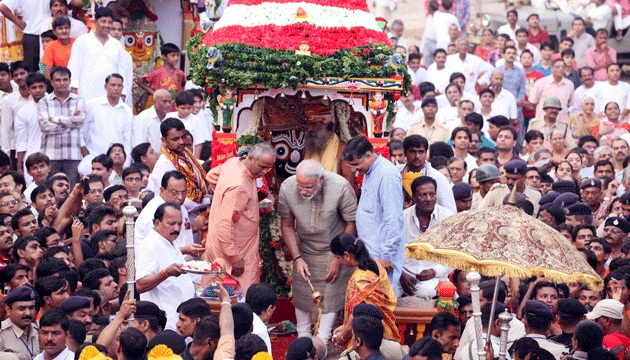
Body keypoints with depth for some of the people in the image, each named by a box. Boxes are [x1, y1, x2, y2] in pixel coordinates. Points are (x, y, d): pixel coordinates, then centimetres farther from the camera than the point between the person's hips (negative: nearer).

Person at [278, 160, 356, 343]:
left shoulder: (340, 187, -29)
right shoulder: (287, 188, -22)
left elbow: (351, 224, -16)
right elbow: (287, 226, -7)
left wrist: (338, 259, -15)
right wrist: (297, 258, -14)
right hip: (304, 250, 2)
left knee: (330, 294, 1)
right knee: (301, 294, 7)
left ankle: (322, 341, 15)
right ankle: (303, 339, 23)